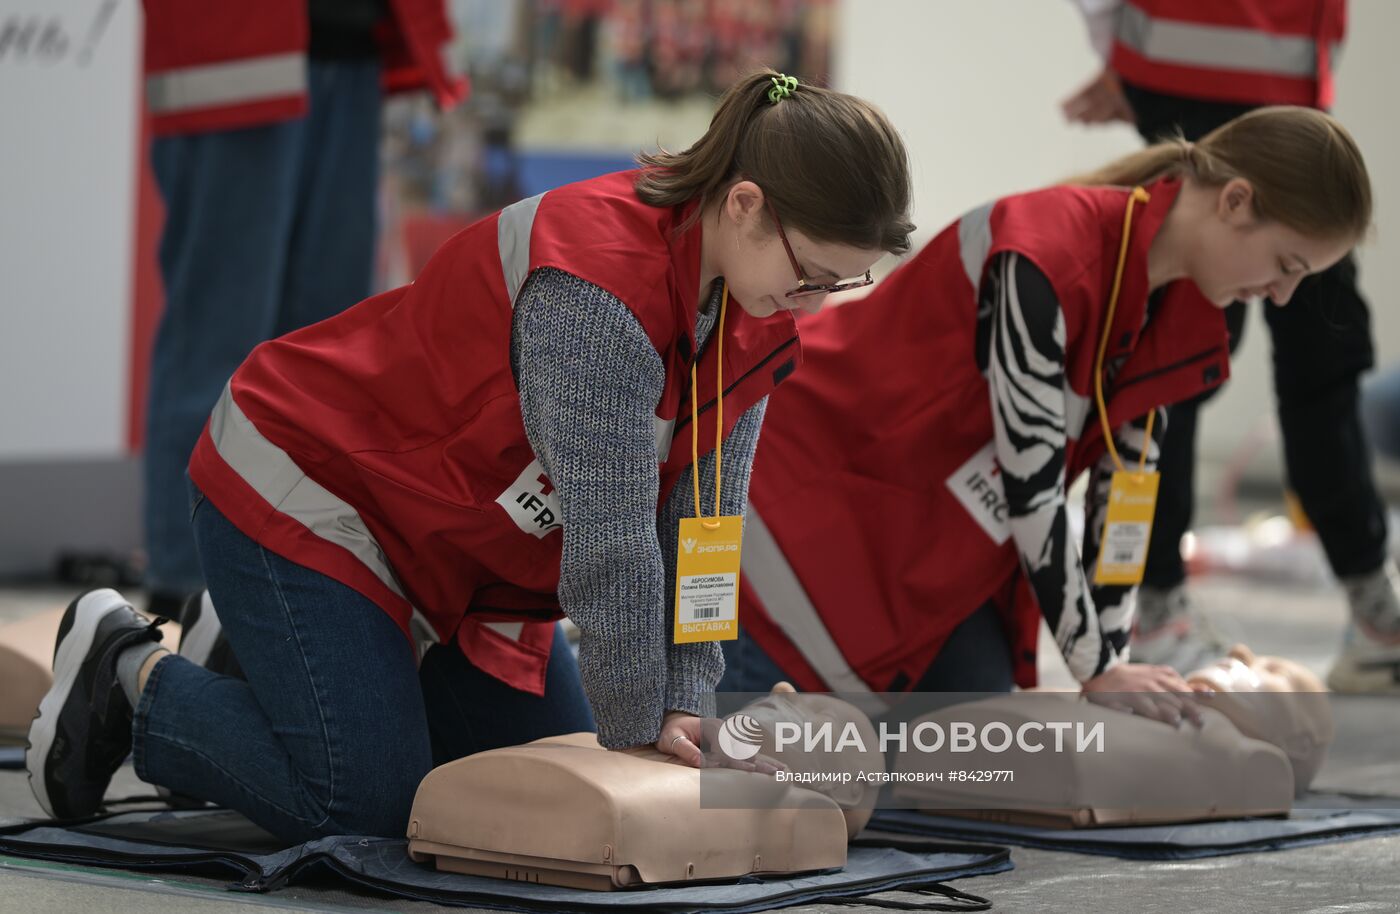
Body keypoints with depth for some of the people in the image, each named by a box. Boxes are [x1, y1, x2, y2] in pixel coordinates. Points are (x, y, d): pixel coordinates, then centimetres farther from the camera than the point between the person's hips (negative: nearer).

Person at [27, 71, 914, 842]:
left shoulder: (760, 315, -8)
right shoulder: (595, 289, -36)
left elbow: (700, 519, -6)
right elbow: (611, 540, -31)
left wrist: (682, 707, -12)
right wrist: (636, 730, -22)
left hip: (474, 540, 9)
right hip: (305, 485, -9)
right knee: (366, 801, -16)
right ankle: (134, 674, 7)